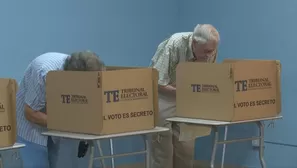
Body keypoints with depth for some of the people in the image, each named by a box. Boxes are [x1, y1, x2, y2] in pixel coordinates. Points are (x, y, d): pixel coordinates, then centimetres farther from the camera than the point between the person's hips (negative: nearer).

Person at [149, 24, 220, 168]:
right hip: (162, 95, -5)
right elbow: (157, 83, -29)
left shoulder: (210, 50, -15)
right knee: (163, 149, -7)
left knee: (186, 149, 3)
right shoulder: (173, 45, -31)